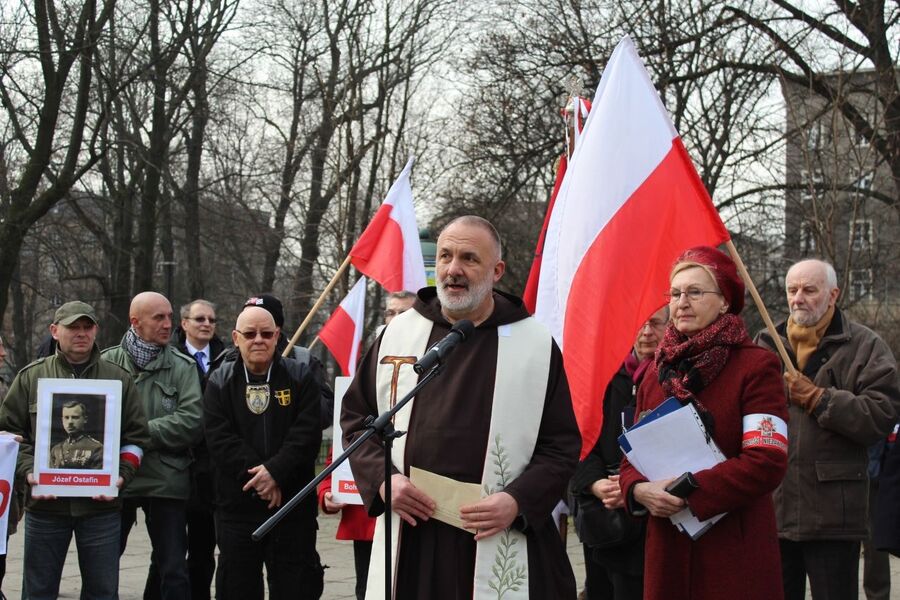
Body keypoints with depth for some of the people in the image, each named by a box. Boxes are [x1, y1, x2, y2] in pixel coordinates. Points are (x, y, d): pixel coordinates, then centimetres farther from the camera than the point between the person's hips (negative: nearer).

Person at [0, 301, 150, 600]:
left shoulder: (119, 378, 8)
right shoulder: (31, 376, 7)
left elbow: (136, 437, 7)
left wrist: (122, 475, -8)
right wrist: (28, 471, -10)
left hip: (100, 505, 0)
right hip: (45, 503, 0)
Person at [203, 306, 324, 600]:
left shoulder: (300, 377, 4)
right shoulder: (219, 382, 7)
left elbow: (307, 434, -6)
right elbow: (220, 439, -5)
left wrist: (275, 472, -19)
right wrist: (256, 475, -15)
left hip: (293, 508, -1)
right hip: (237, 507, 1)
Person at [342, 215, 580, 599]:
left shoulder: (536, 345, 1)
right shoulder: (397, 333, 8)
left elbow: (562, 445, 2)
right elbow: (356, 416, 14)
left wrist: (519, 501, -13)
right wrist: (381, 478, -3)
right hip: (409, 539, 2)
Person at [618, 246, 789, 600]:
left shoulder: (756, 367, -5)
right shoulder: (658, 371, 12)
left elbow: (767, 461, -14)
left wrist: (689, 491, -17)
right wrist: (639, 490, -8)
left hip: (736, 551, -5)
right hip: (667, 548, 5)